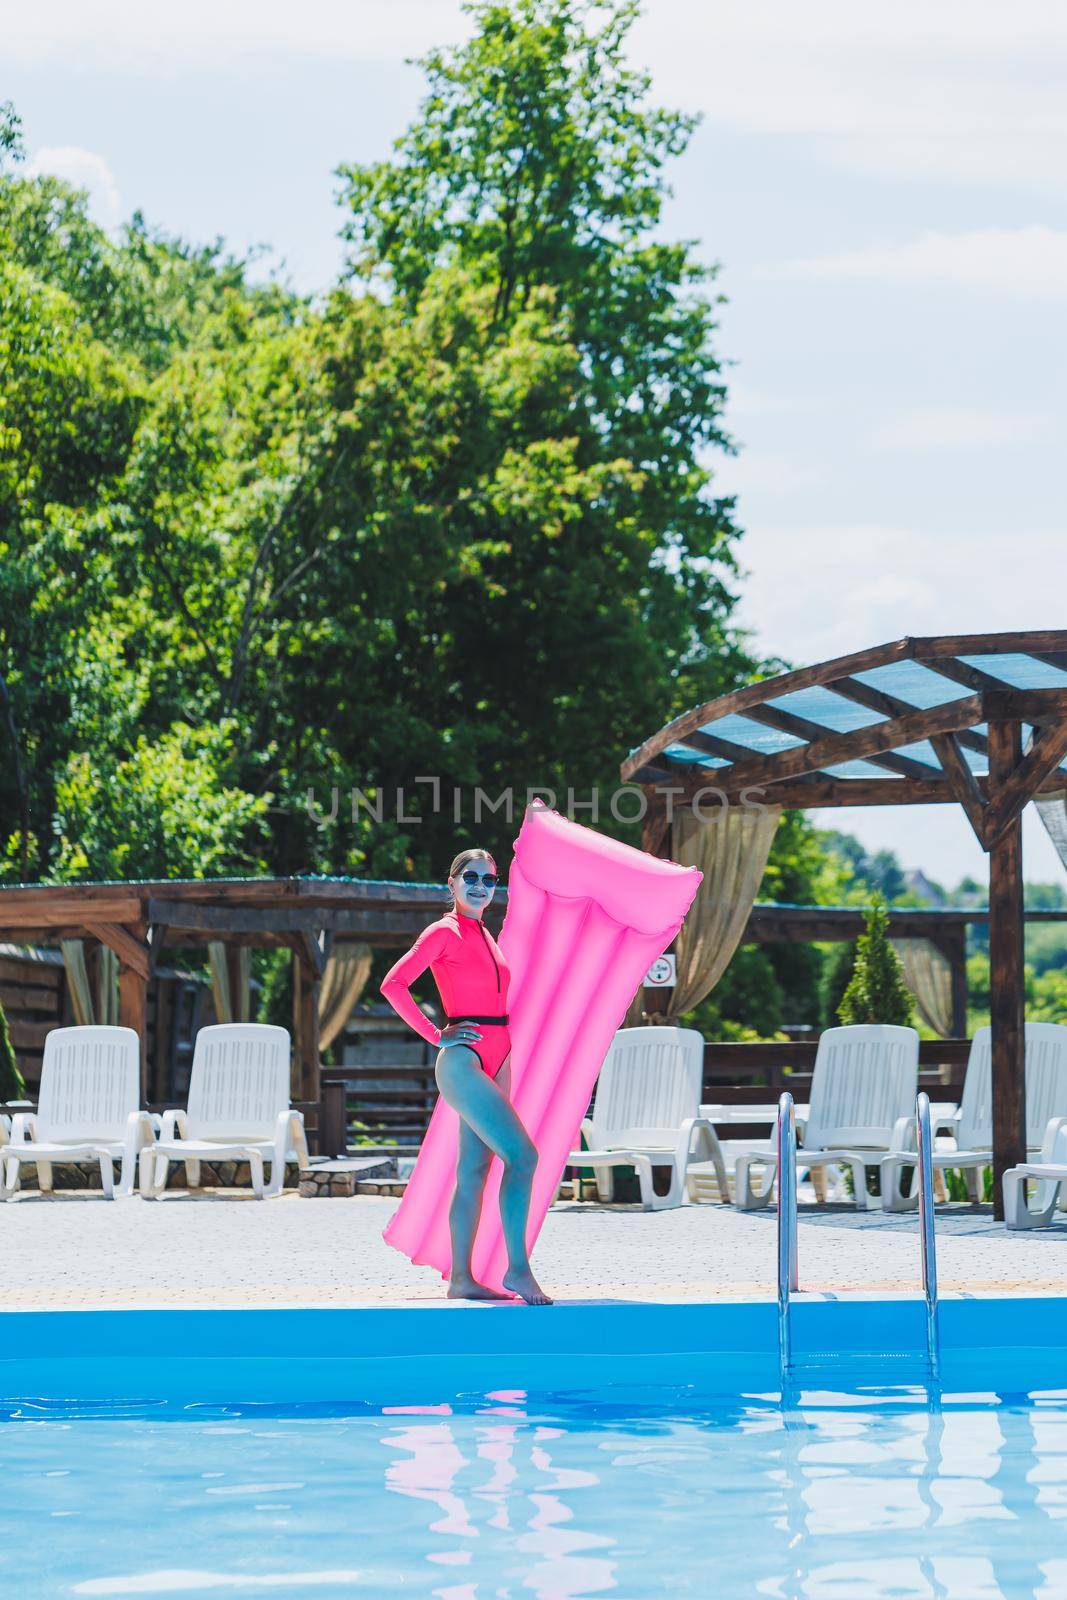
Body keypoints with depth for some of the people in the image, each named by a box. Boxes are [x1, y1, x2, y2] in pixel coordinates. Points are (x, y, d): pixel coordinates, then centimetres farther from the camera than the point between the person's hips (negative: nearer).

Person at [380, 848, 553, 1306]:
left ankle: (462, 1278, 9)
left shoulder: (485, 936, 17)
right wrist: (436, 1035, -11)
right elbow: (393, 985, -11)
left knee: (474, 1171, 7)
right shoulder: (443, 933, -7)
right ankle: (518, 1268, -15)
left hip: (495, 1061, 8)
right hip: (463, 1059, -8)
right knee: (522, 1155, -17)